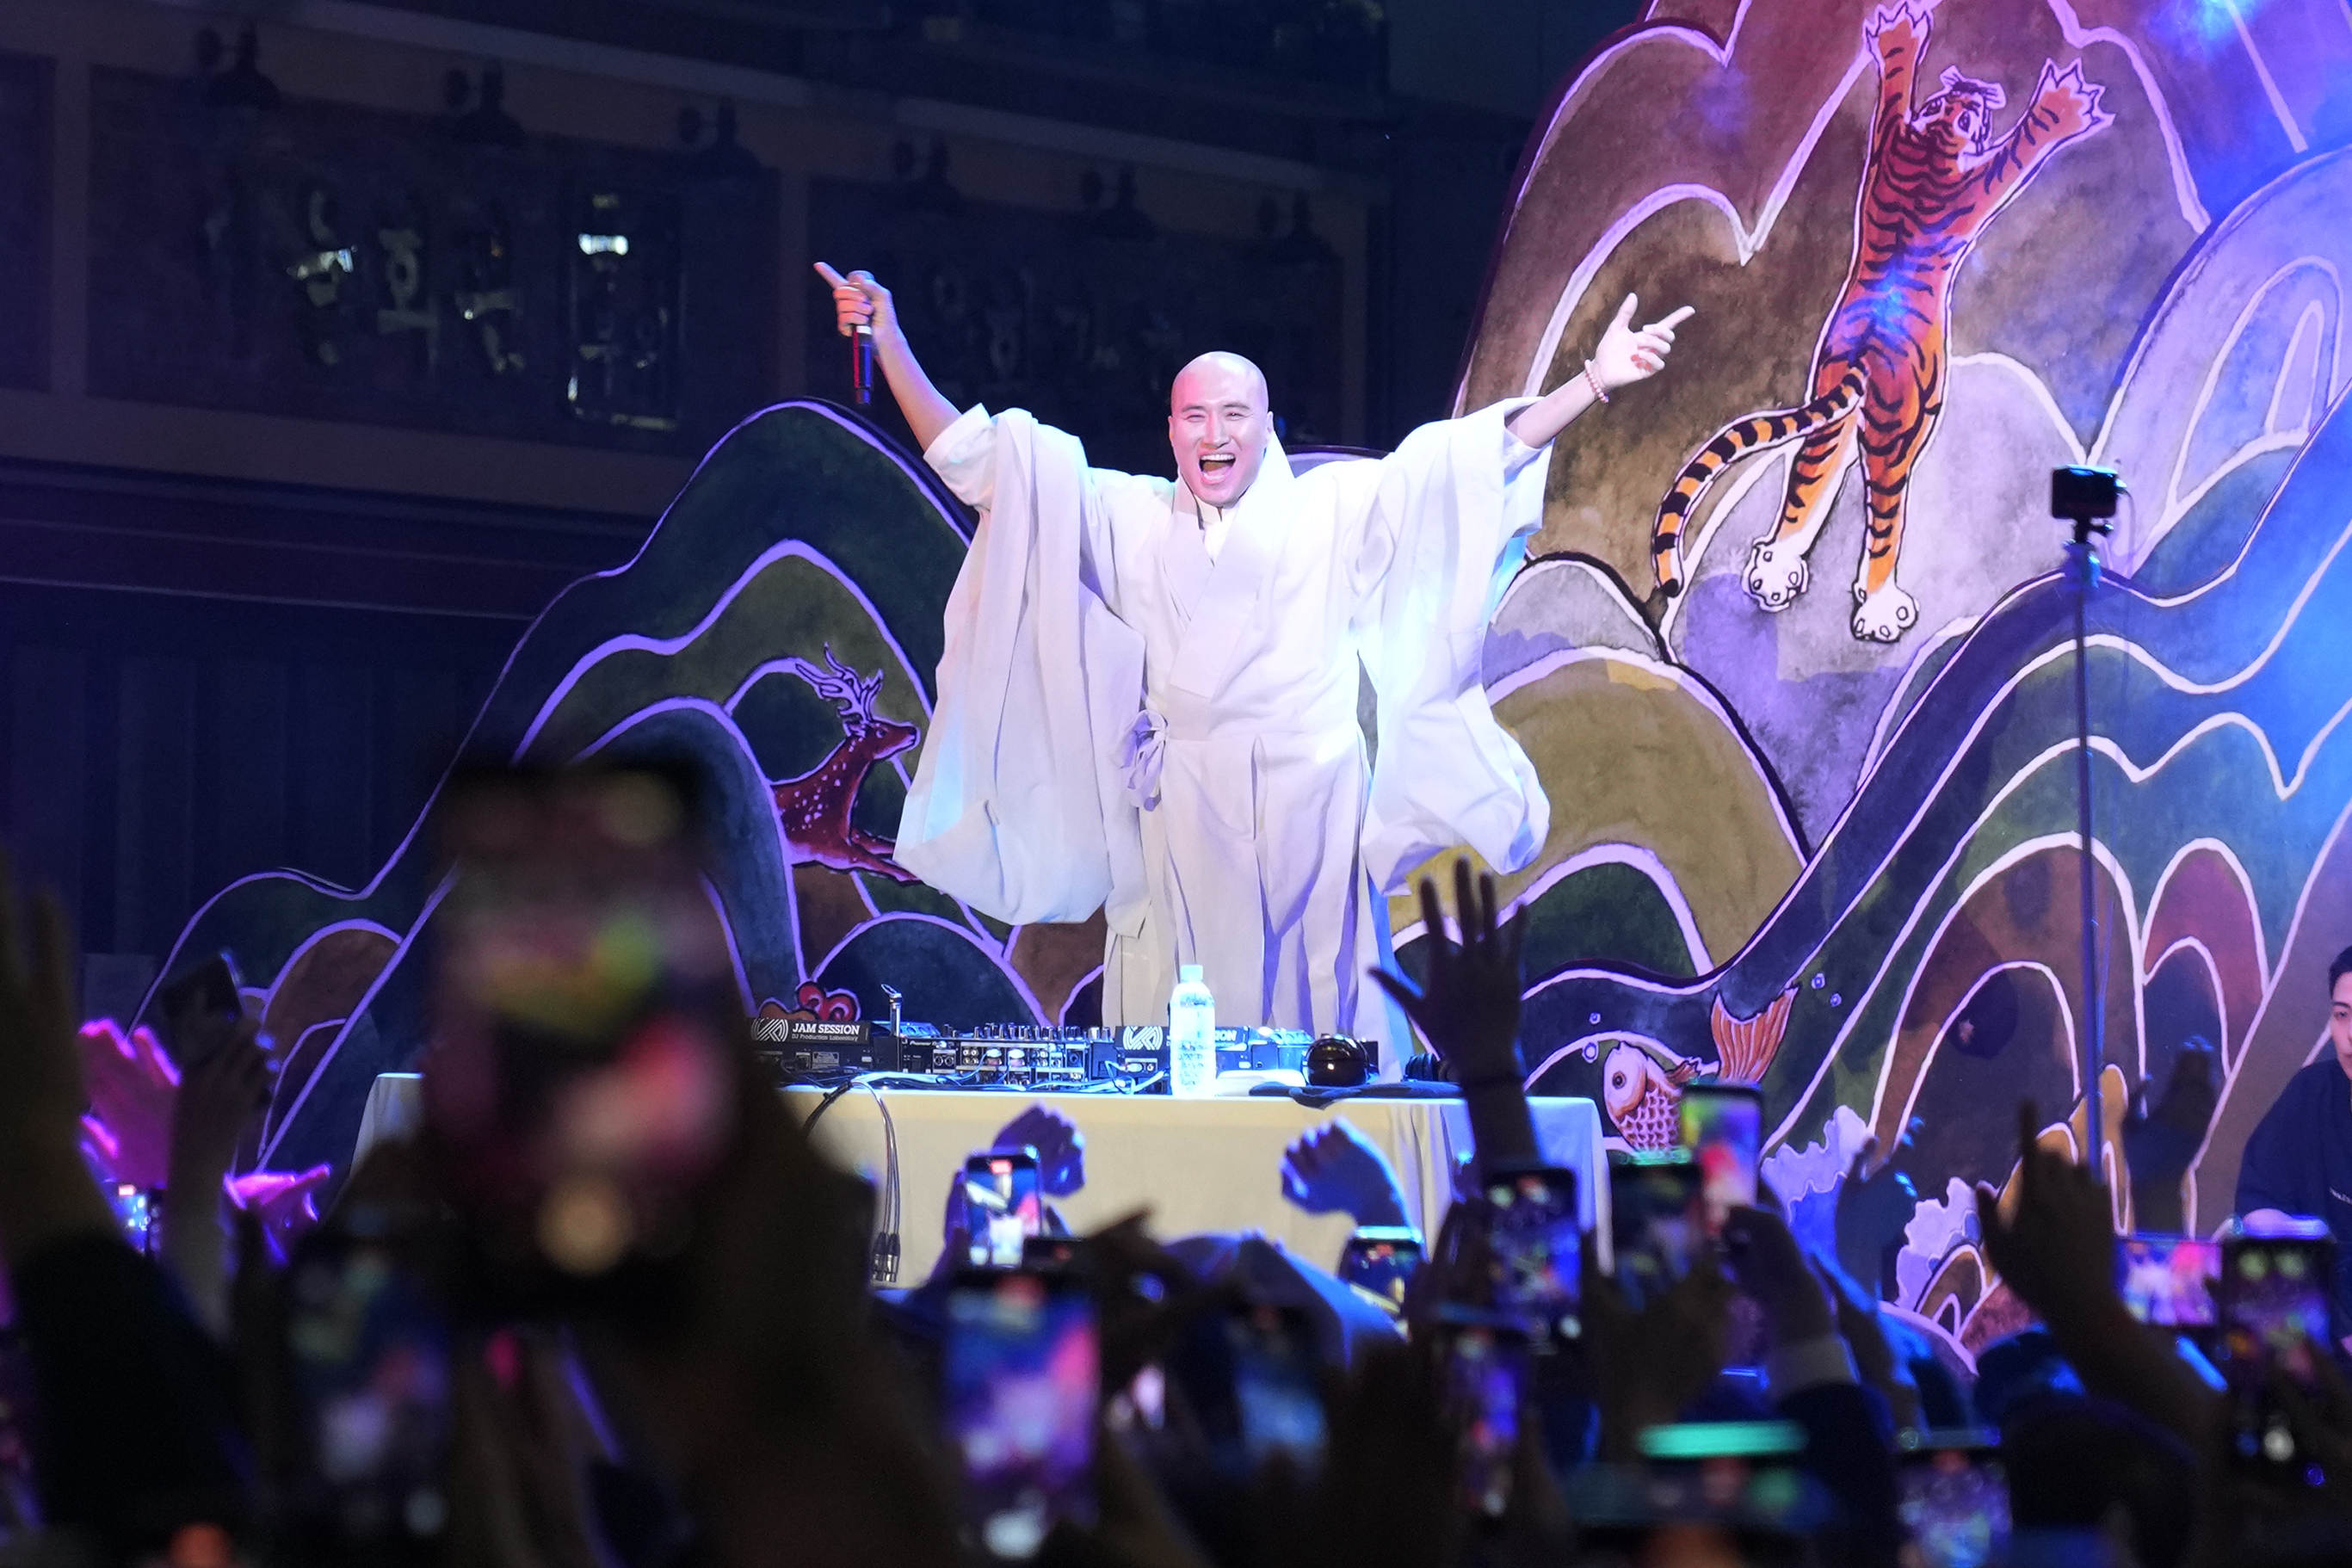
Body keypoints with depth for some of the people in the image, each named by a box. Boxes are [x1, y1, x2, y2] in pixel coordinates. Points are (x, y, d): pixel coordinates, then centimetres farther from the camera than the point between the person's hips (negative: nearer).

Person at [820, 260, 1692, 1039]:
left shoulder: (1333, 510, 6)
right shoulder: (1126, 518, 10)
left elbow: (1477, 457, 4)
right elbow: (974, 457, 10)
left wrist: (1595, 381, -3)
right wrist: (891, 348, 3)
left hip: (1311, 815, -1)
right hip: (1182, 814, 1)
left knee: (1317, 1032, -1)